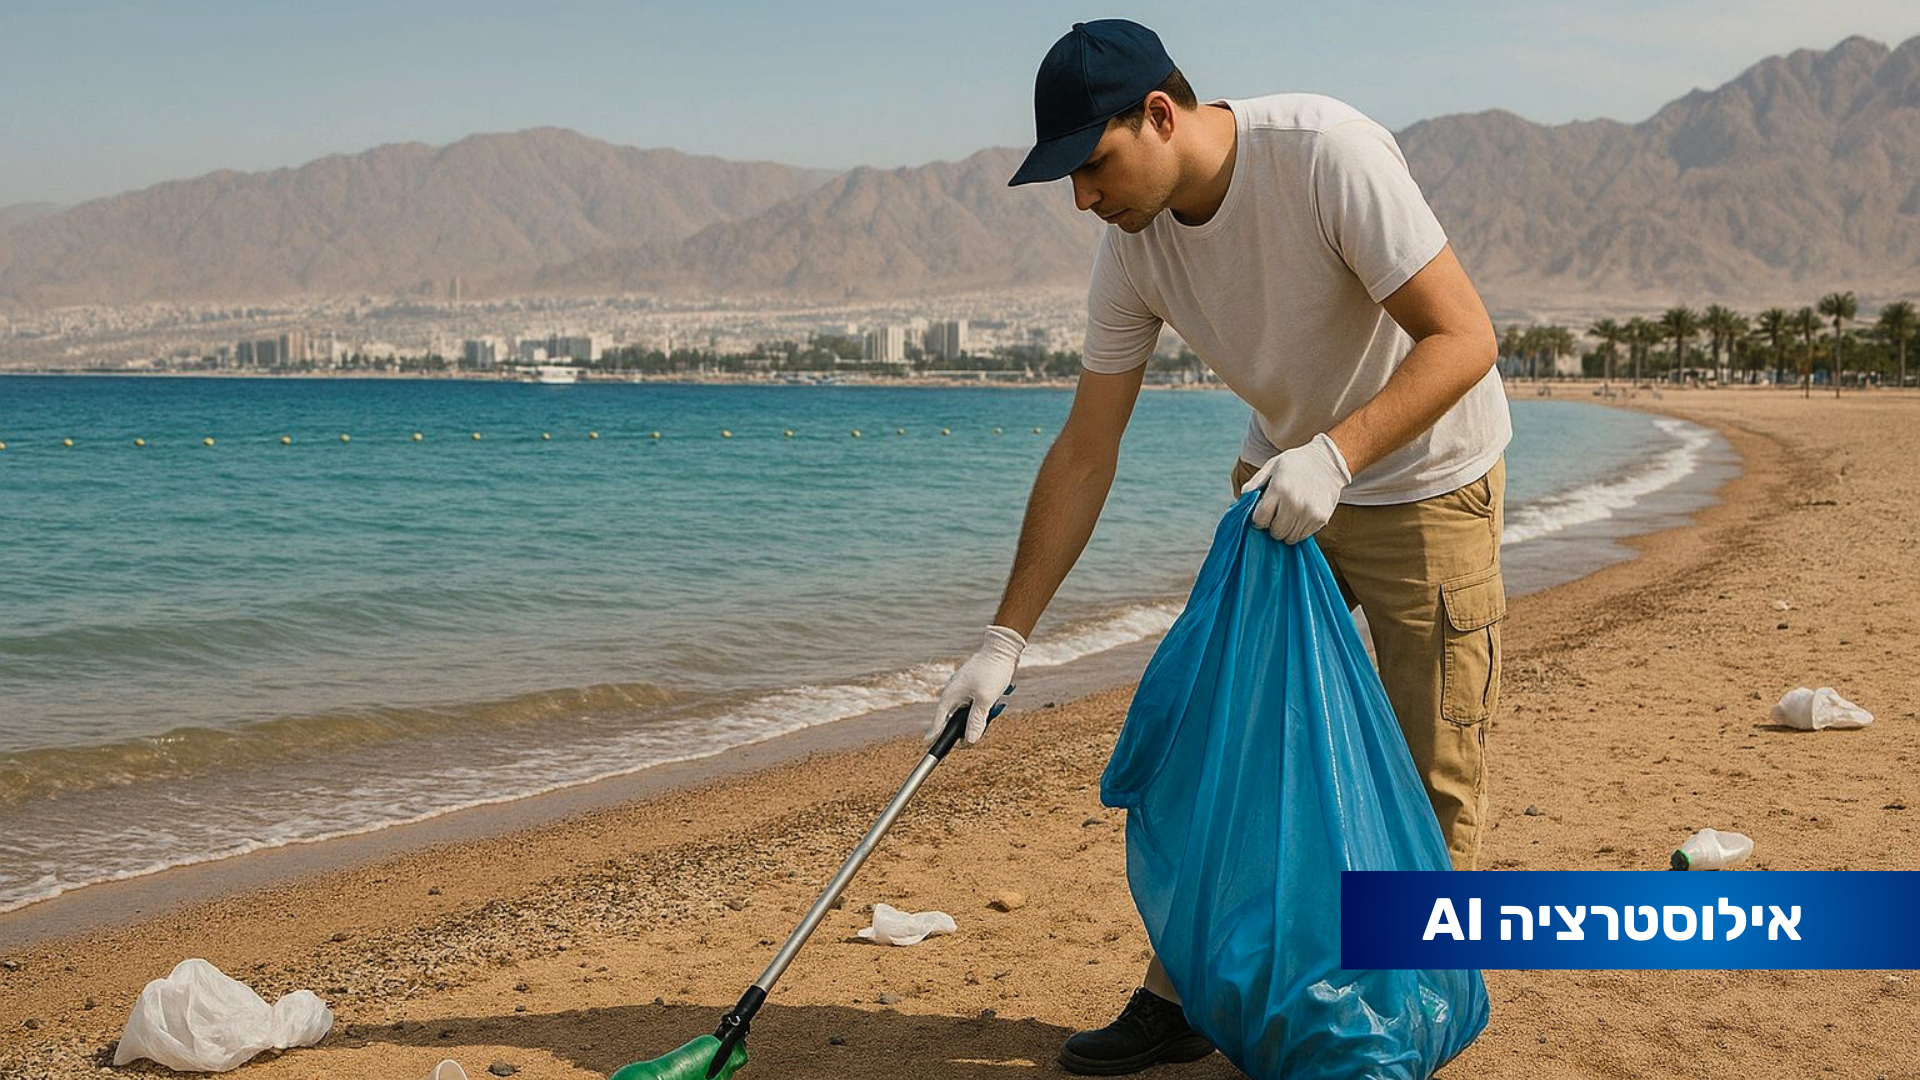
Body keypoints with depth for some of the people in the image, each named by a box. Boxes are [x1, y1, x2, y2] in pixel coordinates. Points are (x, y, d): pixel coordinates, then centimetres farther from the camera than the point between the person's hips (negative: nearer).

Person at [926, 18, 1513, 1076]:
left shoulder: (1330, 153, -29)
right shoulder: (1133, 246, -11)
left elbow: (1464, 338, -28)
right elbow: (1083, 454, -7)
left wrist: (1335, 453, -41)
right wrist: (1005, 639, -8)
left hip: (1429, 483, -5)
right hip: (1283, 482, 5)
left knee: (1431, 779, -3)